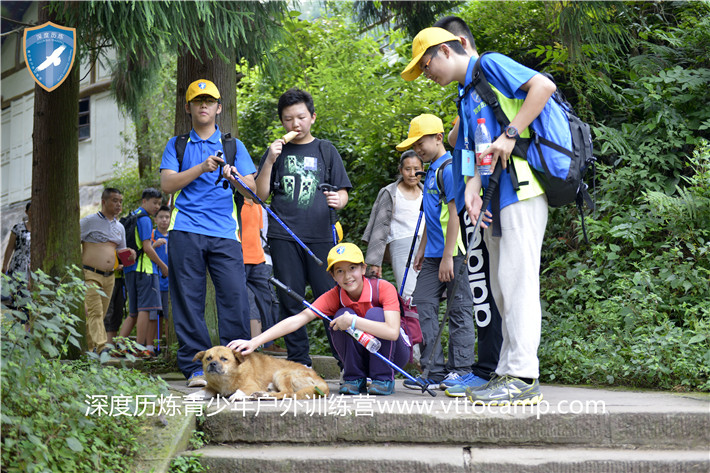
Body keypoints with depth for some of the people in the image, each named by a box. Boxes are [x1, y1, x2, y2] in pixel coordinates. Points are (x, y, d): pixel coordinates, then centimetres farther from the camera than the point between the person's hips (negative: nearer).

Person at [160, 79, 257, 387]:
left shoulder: (233, 146, 17)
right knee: (188, 300, -2)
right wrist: (201, 168, -10)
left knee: (235, 297, -9)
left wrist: (235, 177, -15)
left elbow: (252, 191, 7)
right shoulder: (177, 145, 16)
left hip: (224, 233, 0)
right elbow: (167, 184, 2)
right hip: (186, 231, 0)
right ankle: (195, 367, 3)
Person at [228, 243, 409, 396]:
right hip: (359, 354, 3)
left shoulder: (384, 288, -23)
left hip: (393, 354, -2)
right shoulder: (333, 296, -15)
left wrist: (353, 321, -39)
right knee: (343, 315, -25)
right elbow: (297, 320, -26)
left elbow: (393, 332, -36)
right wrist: (255, 341, -37)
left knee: (375, 314, -30)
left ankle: (384, 379, -14)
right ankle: (354, 379, -8)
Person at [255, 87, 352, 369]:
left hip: (320, 235, -1)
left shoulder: (325, 151, 13)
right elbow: (261, 195, 8)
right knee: (291, 300, 2)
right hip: (284, 237, 1)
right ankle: (299, 362, 9)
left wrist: (338, 201, -13)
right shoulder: (277, 151, 14)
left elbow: (342, 191, 10)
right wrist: (270, 161, -4)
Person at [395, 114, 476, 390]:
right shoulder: (431, 172, 18)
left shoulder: (449, 169, -11)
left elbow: (455, 214, -17)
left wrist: (447, 257, -19)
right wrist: (422, 250, 24)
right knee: (422, 305, 6)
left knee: (458, 311, -3)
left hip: (454, 254, -10)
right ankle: (435, 370, 10)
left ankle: (460, 371, 4)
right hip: (435, 255, 10)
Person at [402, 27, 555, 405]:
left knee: (518, 277, -13)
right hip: (497, 198, 10)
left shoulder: (490, 65, -1)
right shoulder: (466, 97, 24)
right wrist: (473, 185, 1)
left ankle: (523, 377, -14)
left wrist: (510, 134, -17)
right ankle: (508, 372, 15)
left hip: (521, 186, -10)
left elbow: (544, 85, -13)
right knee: (502, 285, 10)